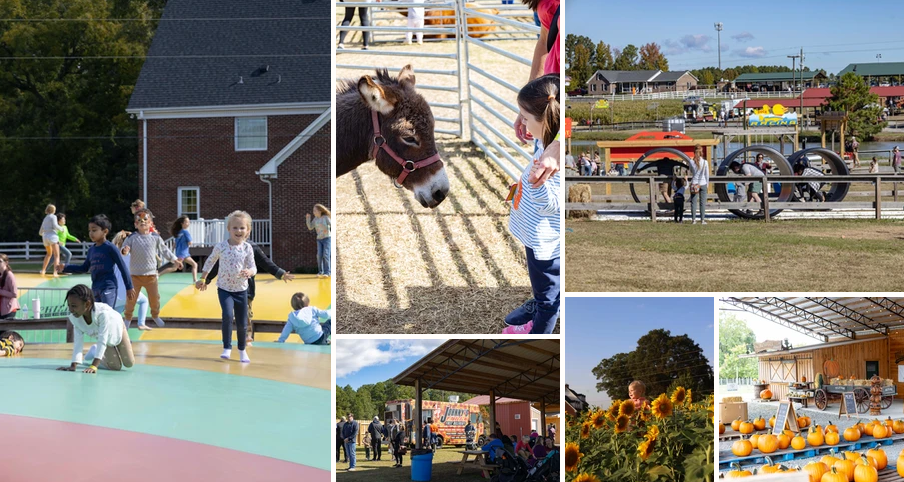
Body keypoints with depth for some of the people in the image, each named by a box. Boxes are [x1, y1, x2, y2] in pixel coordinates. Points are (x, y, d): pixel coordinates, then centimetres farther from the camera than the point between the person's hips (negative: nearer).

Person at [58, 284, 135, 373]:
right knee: (115, 367, -1)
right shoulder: (74, 317, -35)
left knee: (129, 364, 7)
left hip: (117, 328, -2)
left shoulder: (103, 313, -49)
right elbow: (78, 342, -31)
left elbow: (102, 341, -48)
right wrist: (73, 366, -39)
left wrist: (93, 366, -53)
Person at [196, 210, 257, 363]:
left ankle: (242, 350, 28)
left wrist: (249, 272, -31)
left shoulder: (247, 248, -6)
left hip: (241, 289, 2)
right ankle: (227, 348, -13)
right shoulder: (221, 246, -8)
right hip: (224, 288, -2)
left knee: (242, 322, 7)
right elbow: (210, 262, 6)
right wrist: (202, 279, 12)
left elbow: (253, 267, -8)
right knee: (228, 315, -24)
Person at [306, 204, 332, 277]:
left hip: (327, 238, -4)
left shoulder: (325, 217, -9)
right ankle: (320, 271, 6)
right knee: (319, 255, -4)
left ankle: (326, 272, -12)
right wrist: (308, 219, -5)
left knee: (326, 255, -13)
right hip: (319, 239, 4)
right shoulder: (315, 219, 5)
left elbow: (332, 225, -11)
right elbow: (310, 228, 5)